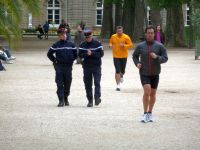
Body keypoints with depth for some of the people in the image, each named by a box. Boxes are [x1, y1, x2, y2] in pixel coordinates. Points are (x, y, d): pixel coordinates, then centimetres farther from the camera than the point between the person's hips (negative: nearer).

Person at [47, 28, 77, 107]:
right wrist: (55, 61, 1)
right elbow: (49, 54, 9)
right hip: (59, 67, -2)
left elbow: (75, 54, 17)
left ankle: (66, 98, 25)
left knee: (67, 84, 8)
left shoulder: (71, 44, 7)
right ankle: (61, 101, -7)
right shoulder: (56, 45, 2)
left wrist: (71, 60, 7)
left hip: (68, 67, 2)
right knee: (60, 84, -6)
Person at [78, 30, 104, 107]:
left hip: (96, 67, -3)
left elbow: (101, 54, -7)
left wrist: (92, 53, -17)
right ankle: (90, 100, 10)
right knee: (88, 84, 4)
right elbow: (80, 55, 0)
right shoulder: (82, 45, 7)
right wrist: (86, 54, -18)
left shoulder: (97, 44, 0)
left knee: (97, 82, -13)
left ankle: (97, 98, -13)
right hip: (86, 67, 3)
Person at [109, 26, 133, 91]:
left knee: (122, 70, 11)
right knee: (117, 71, -9)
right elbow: (110, 42, 17)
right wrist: (110, 45, -7)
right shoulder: (113, 37, 1)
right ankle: (118, 85, -4)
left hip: (124, 56, 0)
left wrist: (124, 46, -20)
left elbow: (130, 45, -5)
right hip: (116, 56, 0)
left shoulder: (126, 37, -6)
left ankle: (121, 76, 49)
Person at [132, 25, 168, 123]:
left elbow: (165, 58, -3)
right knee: (147, 91, -19)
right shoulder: (140, 46, 1)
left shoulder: (159, 46, -2)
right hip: (144, 73, -2)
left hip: (155, 74, 2)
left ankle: (150, 113, 27)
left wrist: (156, 57, -21)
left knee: (153, 94, 11)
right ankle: (145, 114, -11)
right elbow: (135, 56, 17)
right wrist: (137, 63, -2)